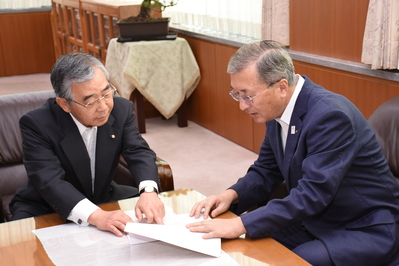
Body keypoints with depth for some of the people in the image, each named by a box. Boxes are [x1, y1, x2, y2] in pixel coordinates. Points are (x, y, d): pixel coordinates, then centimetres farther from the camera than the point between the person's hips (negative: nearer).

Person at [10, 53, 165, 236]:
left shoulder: (121, 109, -12)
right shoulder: (37, 124, -25)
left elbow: (139, 153, -16)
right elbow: (50, 181, -35)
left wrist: (148, 192, -39)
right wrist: (95, 215, -50)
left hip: (104, 200, 4)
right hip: (46, 210, -3)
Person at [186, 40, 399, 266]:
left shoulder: (330, 115, -27)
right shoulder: (279, 110, -2)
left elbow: (312, 194, -32)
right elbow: (266, 171, 8)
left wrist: (241, 225, -33)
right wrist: (231, 195, -11)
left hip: (367, 230, -7)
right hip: (315, 220, 7)